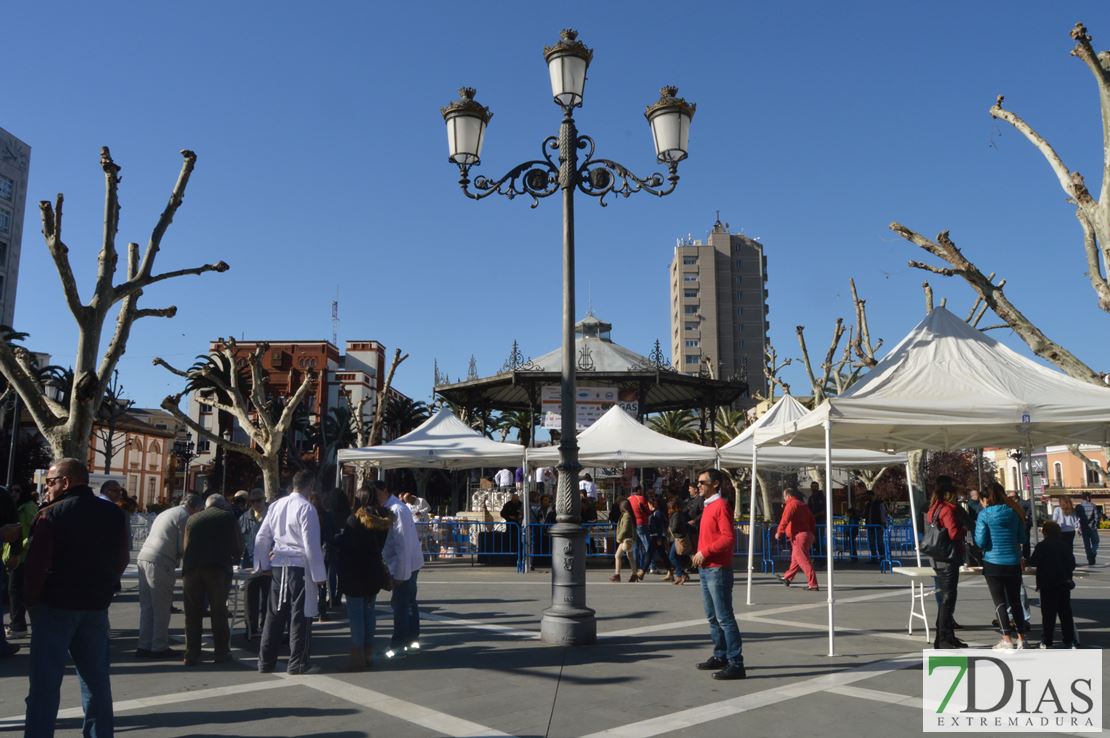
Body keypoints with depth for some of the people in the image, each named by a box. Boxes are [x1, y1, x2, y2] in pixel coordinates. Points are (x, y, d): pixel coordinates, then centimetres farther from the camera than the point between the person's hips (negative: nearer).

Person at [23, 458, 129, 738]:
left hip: (55, 605, -5)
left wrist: (31, 599, -2)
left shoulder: (51, 515, -11)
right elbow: (122, 559, 8)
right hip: (96, 605, 5)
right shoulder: (114, 514, 4)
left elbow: (37, 564, -14)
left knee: (45, 680, 4)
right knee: (96, 676, 14)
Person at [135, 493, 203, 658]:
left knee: (146, 606, 13)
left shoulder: (166, 513, 24)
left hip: (143, 558, 9)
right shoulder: (184, 516, -4)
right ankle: (159, 647, 6)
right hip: (160, 564, -9)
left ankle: (144, 646, 17)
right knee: (162, 608, 1)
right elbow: (183, 548, -7)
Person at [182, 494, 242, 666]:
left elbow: (186, 547, 21)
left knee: (193, 613, 9)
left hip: (191, 568, 2)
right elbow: (238, 547, 9)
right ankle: (221, 652, 12)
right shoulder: (228, 517, 10)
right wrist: (233, 559, 28)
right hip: (218, 568, -2)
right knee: (219, 611, 8)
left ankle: (191, 655, 10)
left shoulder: (192, 519, 18)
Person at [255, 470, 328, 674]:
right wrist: (319, 575, -9)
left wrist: (264, 565, 19)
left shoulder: (276, 505, 6)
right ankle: (296, 665, 9)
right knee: (300, 617, 4)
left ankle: (266, 662, 23)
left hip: (278, 566, 6)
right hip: (299, 566, -6)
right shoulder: (306, 508, -13)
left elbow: (261, 537, 10)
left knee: (274, 614, 15)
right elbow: (312, 545, -15)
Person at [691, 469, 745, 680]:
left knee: (725, 618, -8)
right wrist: (700, 556, 11)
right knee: (713, 617, 15)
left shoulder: (721, 505, -12)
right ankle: (720, 656, 25)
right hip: (706, 569, 9)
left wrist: (705, 552, -19)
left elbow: (729, 537, -21)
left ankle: (736, 664, -5)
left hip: (717, 570, -9)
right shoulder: (708, 506, 15)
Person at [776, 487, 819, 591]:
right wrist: (813, 535, 26)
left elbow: (785, 519, -22)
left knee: (803, 560, -11)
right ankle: (787, 578, 38)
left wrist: (779, 532, -17)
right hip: (807, 535, 10)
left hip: (799, 536, -10)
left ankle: (813, 584, -15)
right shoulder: (803, 505, 18)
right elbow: (812, 521, 21)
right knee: (795, 558, 22)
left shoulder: (791, 504, -10)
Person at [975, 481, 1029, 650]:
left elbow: (980, 541, -13)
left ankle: (1007, 640, 0)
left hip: (993, 563, -4)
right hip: (1013, 563, 4)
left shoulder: (984, 514, -11)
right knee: (1015, 600, 15)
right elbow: (1021, 537, 7)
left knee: (999, 601, 3)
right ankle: (1021, 638, 19)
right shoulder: (1013, 513, 0)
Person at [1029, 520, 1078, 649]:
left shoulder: (1041, 546, -10)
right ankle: (1070, 640, 12)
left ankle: (1046, 641, 3)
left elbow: (1033, 562, -12)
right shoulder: (1065, 546, 3)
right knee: (1066, 612, 11)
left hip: (1047, 585, -4)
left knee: (1048, 614, 2)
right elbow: (1072, 564, 6)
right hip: (1064, 584, 4)